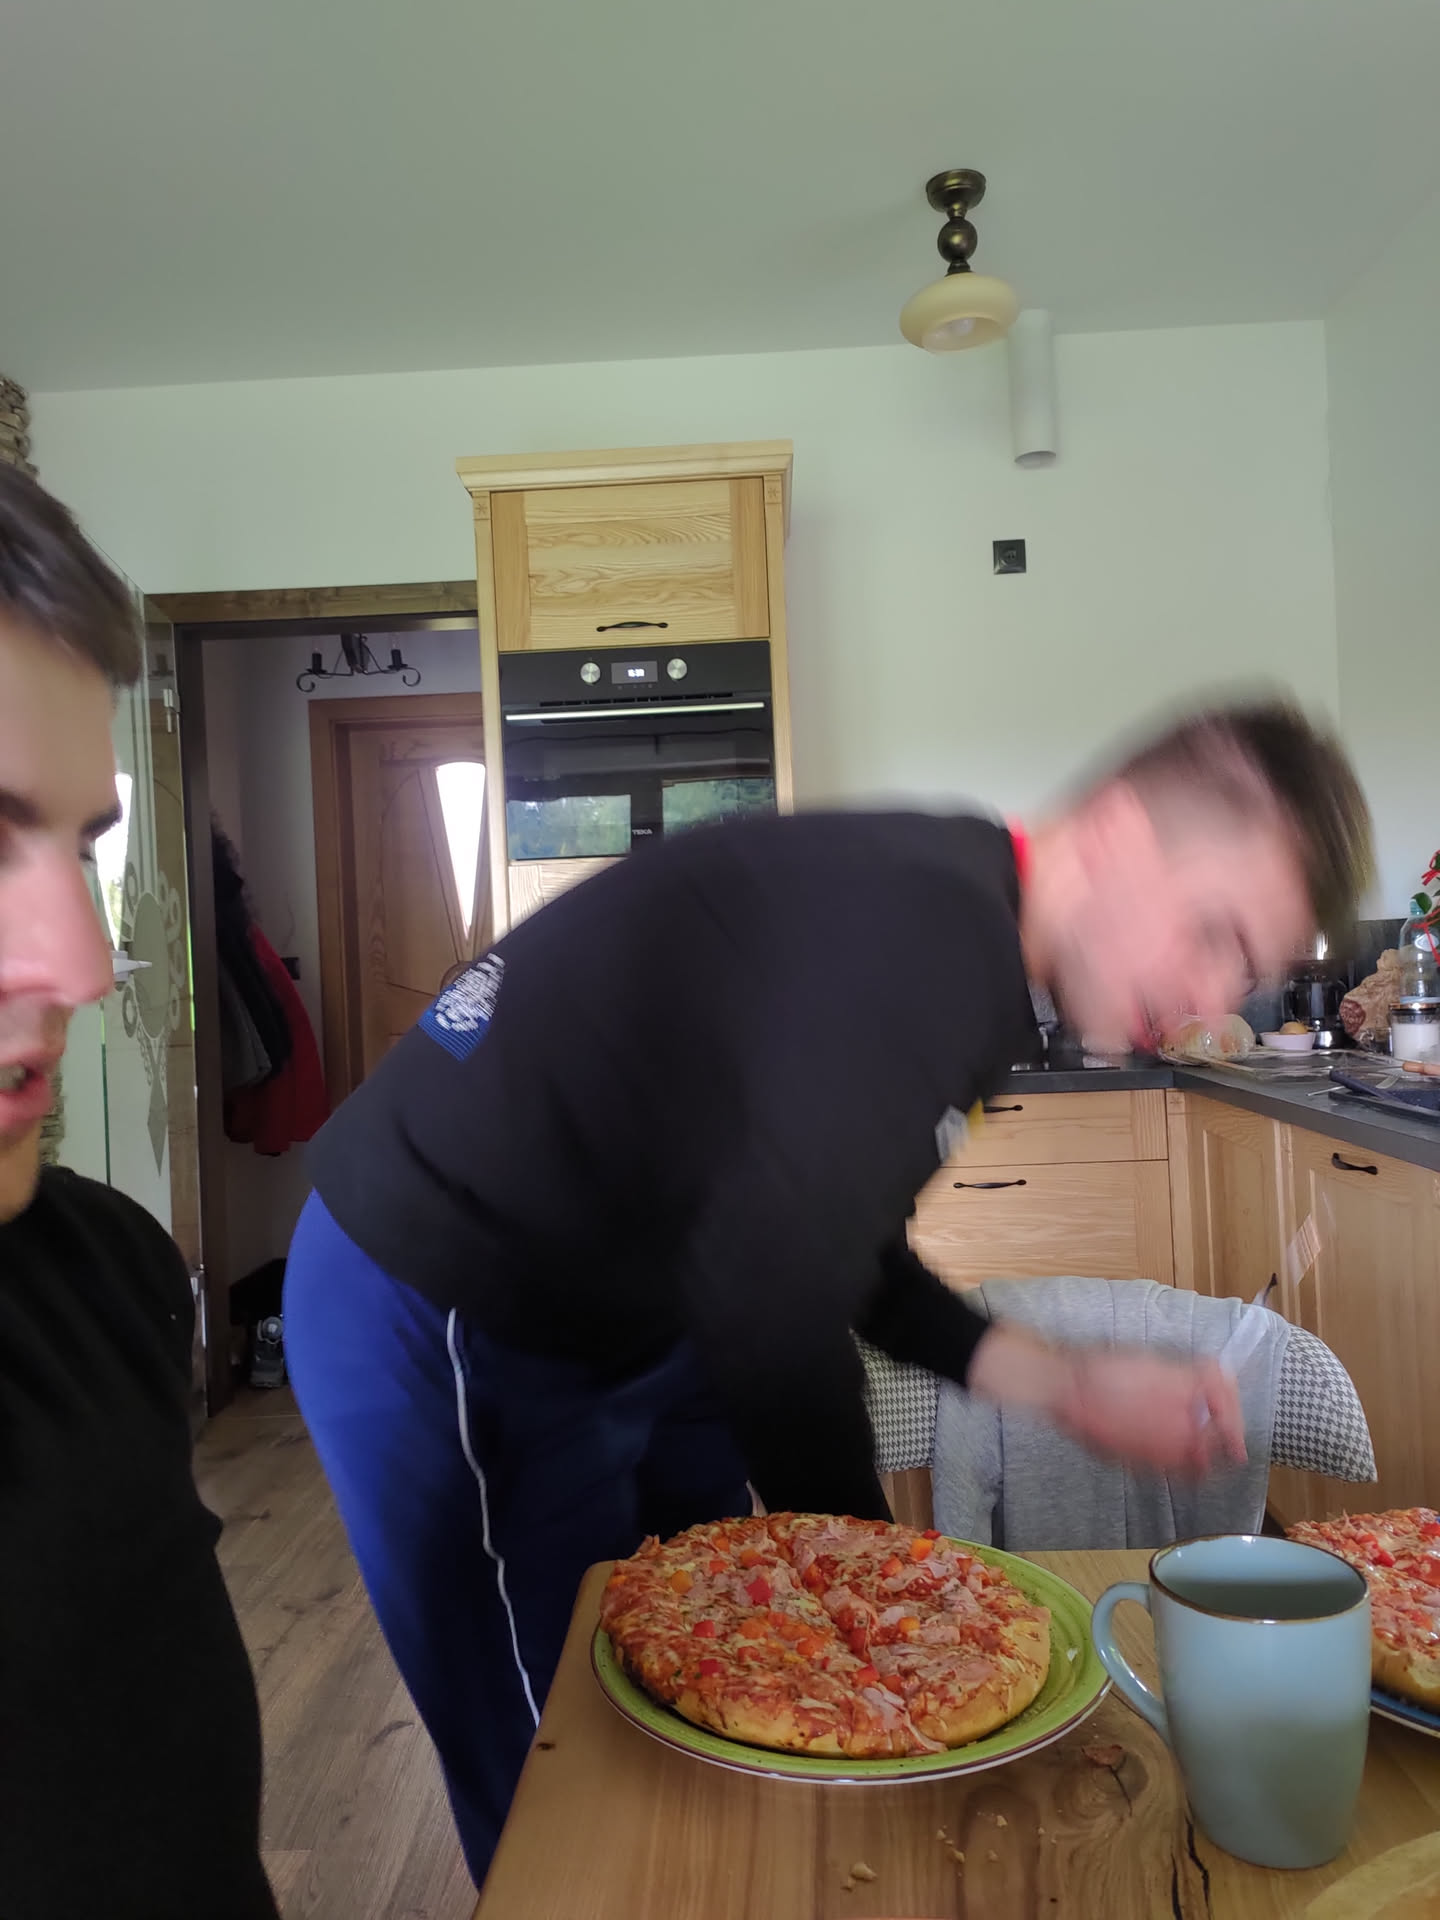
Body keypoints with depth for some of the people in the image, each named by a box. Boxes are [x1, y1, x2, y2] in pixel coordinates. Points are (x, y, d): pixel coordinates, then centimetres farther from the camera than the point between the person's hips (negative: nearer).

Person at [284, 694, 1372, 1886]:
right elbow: (772, 1305, -28)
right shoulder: (937, 931, -27)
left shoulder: (954, 936, 4)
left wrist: (1065, 1386, 3)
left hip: (617, 1305, 9)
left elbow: (832, 1249, 10)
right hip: (438, 1326, -9)